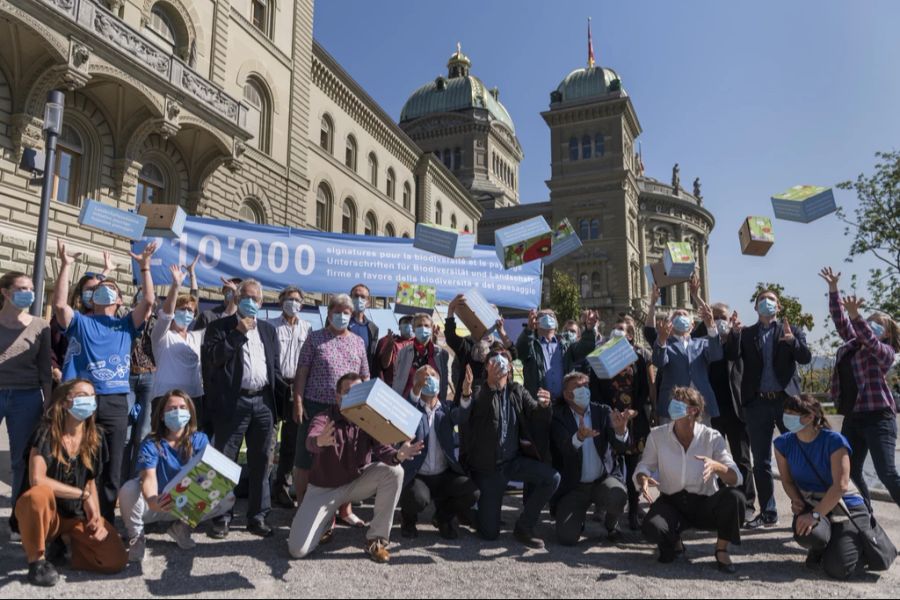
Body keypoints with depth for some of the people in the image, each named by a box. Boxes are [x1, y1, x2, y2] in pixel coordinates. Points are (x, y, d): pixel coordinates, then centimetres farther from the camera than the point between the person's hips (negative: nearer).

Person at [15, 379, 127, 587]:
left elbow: (91, 481, 5)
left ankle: (63, 540, 11)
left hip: (78, 515, 4)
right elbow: (37, 480, -27)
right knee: (39, 494, -40)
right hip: (47, 512, -4)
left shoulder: (94, 439, -2)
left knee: (116, 560, -15)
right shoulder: (46, 433, -16)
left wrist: (96, 516, -9)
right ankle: (36, 558, -15)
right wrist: (83, 495, -23)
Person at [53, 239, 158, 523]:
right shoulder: (80, 322, 13)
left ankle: (105, 521, 18)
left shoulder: (126, 325, 14)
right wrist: (66, 266, -7)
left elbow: (149, 301, 0)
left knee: (112, 467, 6)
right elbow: (59, 304, -6)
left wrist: (144, 267, -4)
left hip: (115, 404, 1)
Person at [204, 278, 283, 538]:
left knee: (261, 463, 8)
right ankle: (222, 517, 15)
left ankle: (258, 517, 18)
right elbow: (214, 356, -12)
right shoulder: (220, 326, 4)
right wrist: (239, 332, -11)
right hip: (233, 402, -3)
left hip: (263, 402, 4)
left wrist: (278, 401, 8)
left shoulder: (269, 330, 16)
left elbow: (276, 366, 14)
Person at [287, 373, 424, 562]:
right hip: (324, 488, -2)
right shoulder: (323, 419, -19)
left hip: (357, 482, 2)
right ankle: (326, 520, 18)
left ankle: (376, 540, -12)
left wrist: (397, 455, -49)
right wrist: (320, 441, -66)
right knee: (298, 549, -16)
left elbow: (380, 447, -26)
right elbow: (310, 442, -41)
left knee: (394, 471, -24)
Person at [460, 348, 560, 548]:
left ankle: (523, 527, -2)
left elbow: (535, 414, -4)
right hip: (489, 466, -4)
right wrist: (491, 383, -47)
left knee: (552, 478, -21)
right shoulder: (479, 392, -11)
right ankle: (476, 505, 32)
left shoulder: (518, 391, 3)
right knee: (490, 533, -3)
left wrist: (543, 405, -28)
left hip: (514, 460, 4)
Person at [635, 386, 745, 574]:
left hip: (705, 504, 0)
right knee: (652, 528, -32)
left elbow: (735, 478, -15)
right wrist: (643, 479, -24)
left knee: (734, 497, -31)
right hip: (671, 503, 0)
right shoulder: (657, 435, -4)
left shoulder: (712, 437, -8)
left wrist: (716, 466, -38)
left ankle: (722, 549, -3)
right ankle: (674, 542, 9)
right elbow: (643, 467, 1)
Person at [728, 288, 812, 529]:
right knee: (760, 461, 6)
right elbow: (732, 356, -4)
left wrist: (792, 341, -23)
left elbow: (806, 358, -5)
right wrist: (734, 334, -21)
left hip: (787, 399, -1)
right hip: (757, 402, 1)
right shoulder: (746, 334, 10)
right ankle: (767, 513, 16)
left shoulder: (791, 330, 8)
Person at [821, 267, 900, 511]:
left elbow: (869, 339, -25)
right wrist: (833, 288, 6)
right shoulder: (853, 344, 13)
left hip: (878, 417, -7)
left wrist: (856, 316, -41)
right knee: (850, 471, 10)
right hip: (853, 418, 7)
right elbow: (841, 321, 11)